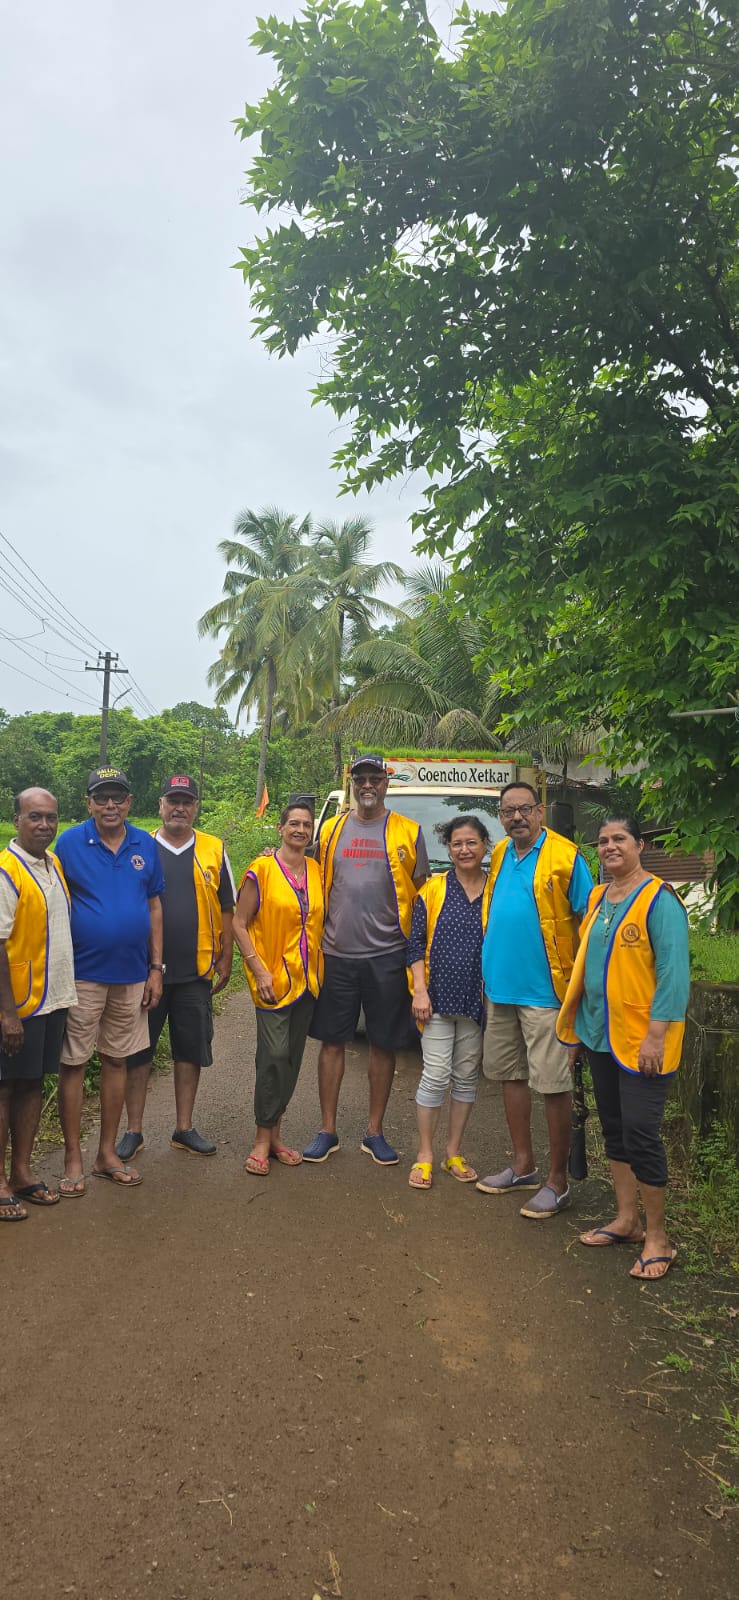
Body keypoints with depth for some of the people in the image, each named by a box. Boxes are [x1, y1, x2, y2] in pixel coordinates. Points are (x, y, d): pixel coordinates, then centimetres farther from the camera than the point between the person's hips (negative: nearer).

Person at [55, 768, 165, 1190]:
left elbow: (154, 907, 8)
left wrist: (156, 968, 5)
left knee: (117, 1061, 12)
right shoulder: (70, 843, -6)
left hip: (131, 975, 3)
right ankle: (73, 1157, 18)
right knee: (75, 1064, 4)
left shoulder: (146, 845, 3)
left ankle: (108, 1153, 25)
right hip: (82, 975, -3)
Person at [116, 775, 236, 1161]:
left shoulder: (214, 851, 4)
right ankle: (134, 1131, 18)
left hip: (196, 971, 1)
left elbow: (227, 911, 8)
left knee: (190, 1051, 9)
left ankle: (184, 1129, 22)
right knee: (138, 1052, 6)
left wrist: (225, 963, 4)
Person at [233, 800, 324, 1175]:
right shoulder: (260, 870, -6)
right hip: (273, 979, -5)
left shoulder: (317, 872, 9)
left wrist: (319, 968, 6)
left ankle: (274, 1136, 21)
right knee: (275, 1055, -10)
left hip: (307, 978, 5)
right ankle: (263, 1140, 4)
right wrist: (259, 971, -13)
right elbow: (239, 924, -6)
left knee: (292, 1058, 10)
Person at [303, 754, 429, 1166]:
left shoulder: (408, 832, 3)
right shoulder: (331, 829, 9)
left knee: (384, 1045, 6)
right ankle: (328, 1131, 18)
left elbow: (421, 892, 6)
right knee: (333, 1041, 6)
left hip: (387, 956, -1)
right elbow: (317, 885, 13)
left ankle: (375, 1132, 20)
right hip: (337, 954, 1)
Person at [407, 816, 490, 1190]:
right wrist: (420, 990, -9)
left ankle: (453, 1153, 24)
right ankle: (424, 1155, 11)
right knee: (436, 1076, -2)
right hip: (438, 997, -2)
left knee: (466, 1076, 11)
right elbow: (415, 944, 0)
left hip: (477, 1000, 2)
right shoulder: (433, 889, 0)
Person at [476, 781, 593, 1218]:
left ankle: (558, 1182, 12)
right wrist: (487, 975, 14)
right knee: (511, 1074, 15)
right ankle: (524, 1166, 29)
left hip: (544, 990, -7)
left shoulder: (565, 855, -9)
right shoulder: (499, 855, 10)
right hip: (500, 987, 7)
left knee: (553, 1084, -1)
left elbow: (586, 920, -8)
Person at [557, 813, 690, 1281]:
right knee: (614, 1129, 15)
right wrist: (577, 1023, 15)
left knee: (640, 1133, -4)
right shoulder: (599, 897, 10)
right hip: (601, 1033, 8)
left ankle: (658, 1237, 12)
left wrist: (656, 1035, -20)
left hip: (642, 1037, -7)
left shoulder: (659, 899, -13)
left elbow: (674, 972, -17)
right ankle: (626, 1220, 29)